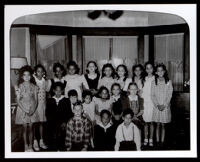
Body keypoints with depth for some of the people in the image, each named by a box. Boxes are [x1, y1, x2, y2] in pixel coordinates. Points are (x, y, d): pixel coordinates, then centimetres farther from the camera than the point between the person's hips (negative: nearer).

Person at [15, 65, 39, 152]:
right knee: (25, 128, 1)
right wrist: (25, 110, -14)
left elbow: (36, 100, 3)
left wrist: (33, 110, -11)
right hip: (22, 109, -2)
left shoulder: (34, 87, 2)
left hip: (32, 110, 2)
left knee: (30, 128, 5)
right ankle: (26, 146, 9)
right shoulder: (20, 87, -3)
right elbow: (18, 101, -5)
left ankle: (30, 146, 12)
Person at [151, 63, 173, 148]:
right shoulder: (154, 82, 2)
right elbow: (152, 95, 1)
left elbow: (170, 95, -2)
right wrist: (157, 105, -10)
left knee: (163, 125, 4)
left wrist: (164, 105, -11)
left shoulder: (168, 82, 0)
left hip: (165, 106, 0)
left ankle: (162, 141, 10)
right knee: (158, 125, 4)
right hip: (156, 106, 0)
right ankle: (157, 141, 10)